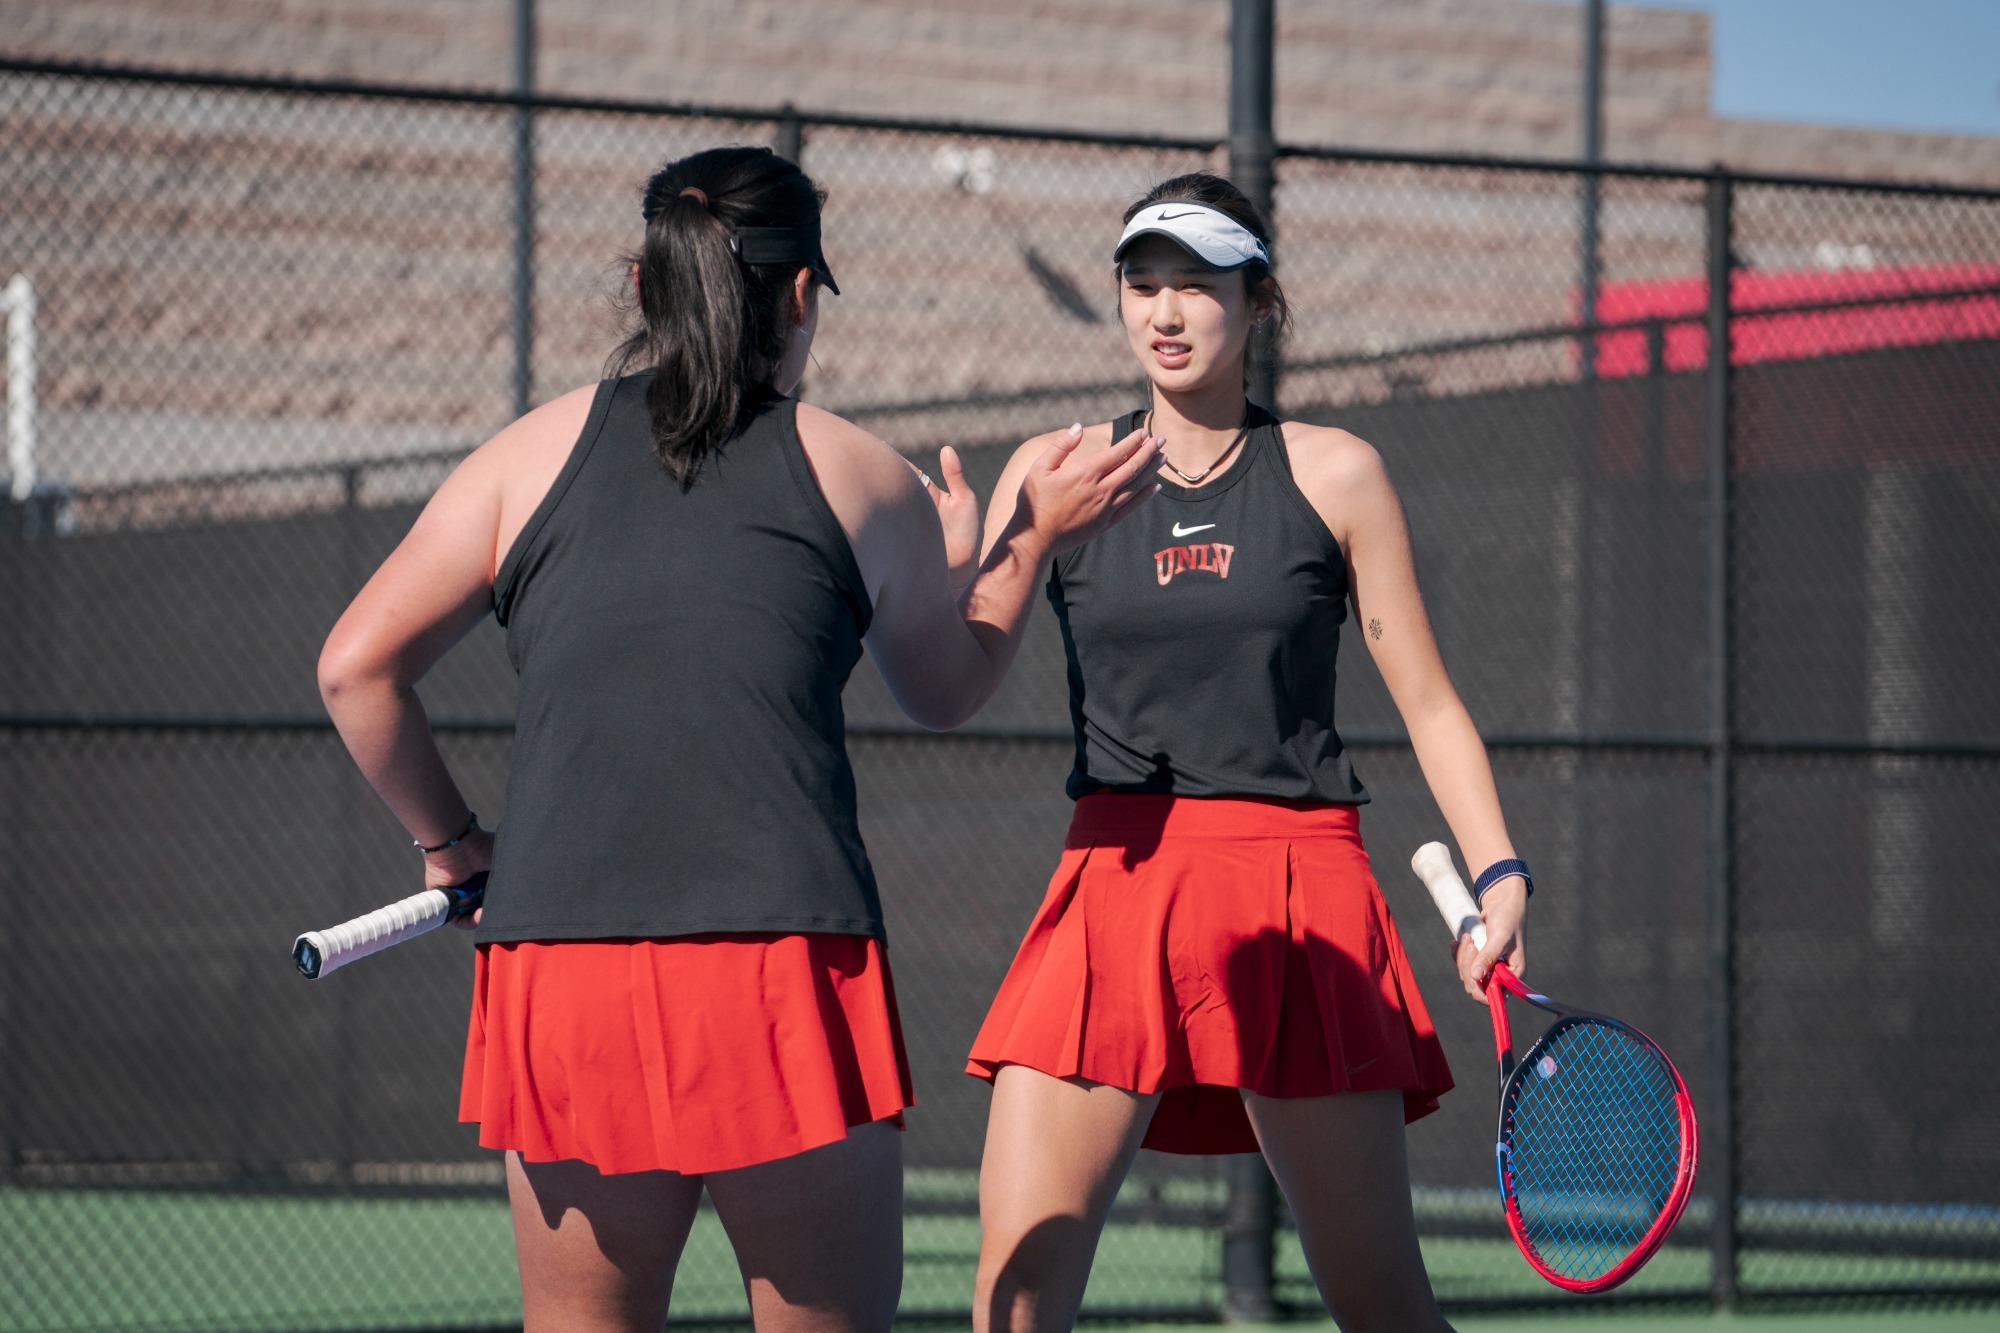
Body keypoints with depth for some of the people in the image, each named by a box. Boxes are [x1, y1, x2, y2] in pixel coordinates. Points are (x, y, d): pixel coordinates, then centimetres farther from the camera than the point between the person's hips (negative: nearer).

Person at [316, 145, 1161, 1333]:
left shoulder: (531, 454, 10)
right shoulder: (861, 476, 8)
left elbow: (357, 667, 10)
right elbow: (948, 689, 24)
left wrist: (449, 842, 22)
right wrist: (1034, 540, 38)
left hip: (557, 963, 2)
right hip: (786, 964, -2)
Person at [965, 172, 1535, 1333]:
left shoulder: (1333, 474, 6)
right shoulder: (1057, 472, 9)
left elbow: (1429, 702, 8)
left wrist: (1499, 873, -4)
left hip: (1299, 898, -1)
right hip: (1115, 883, 1)